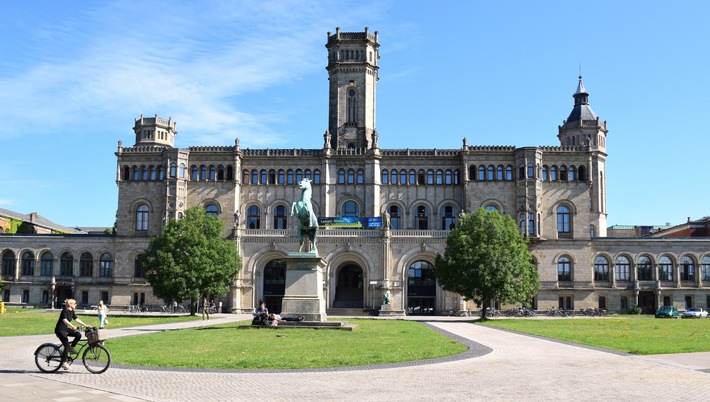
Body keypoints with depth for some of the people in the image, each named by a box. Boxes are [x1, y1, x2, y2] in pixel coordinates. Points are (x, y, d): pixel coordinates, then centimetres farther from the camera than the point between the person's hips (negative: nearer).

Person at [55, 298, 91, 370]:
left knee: (78, 335, -12)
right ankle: (64, 362, -9)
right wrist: (72, 326, -48)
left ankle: (71, 348, 6)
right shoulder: (65, 311, -19)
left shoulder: (72, 311, 7)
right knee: (67, 345, -16)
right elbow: (65, 320, -34)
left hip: (66, 329, 8)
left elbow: (76, 319, 12)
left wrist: (85, 325, 6)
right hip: (60, 329, -8)